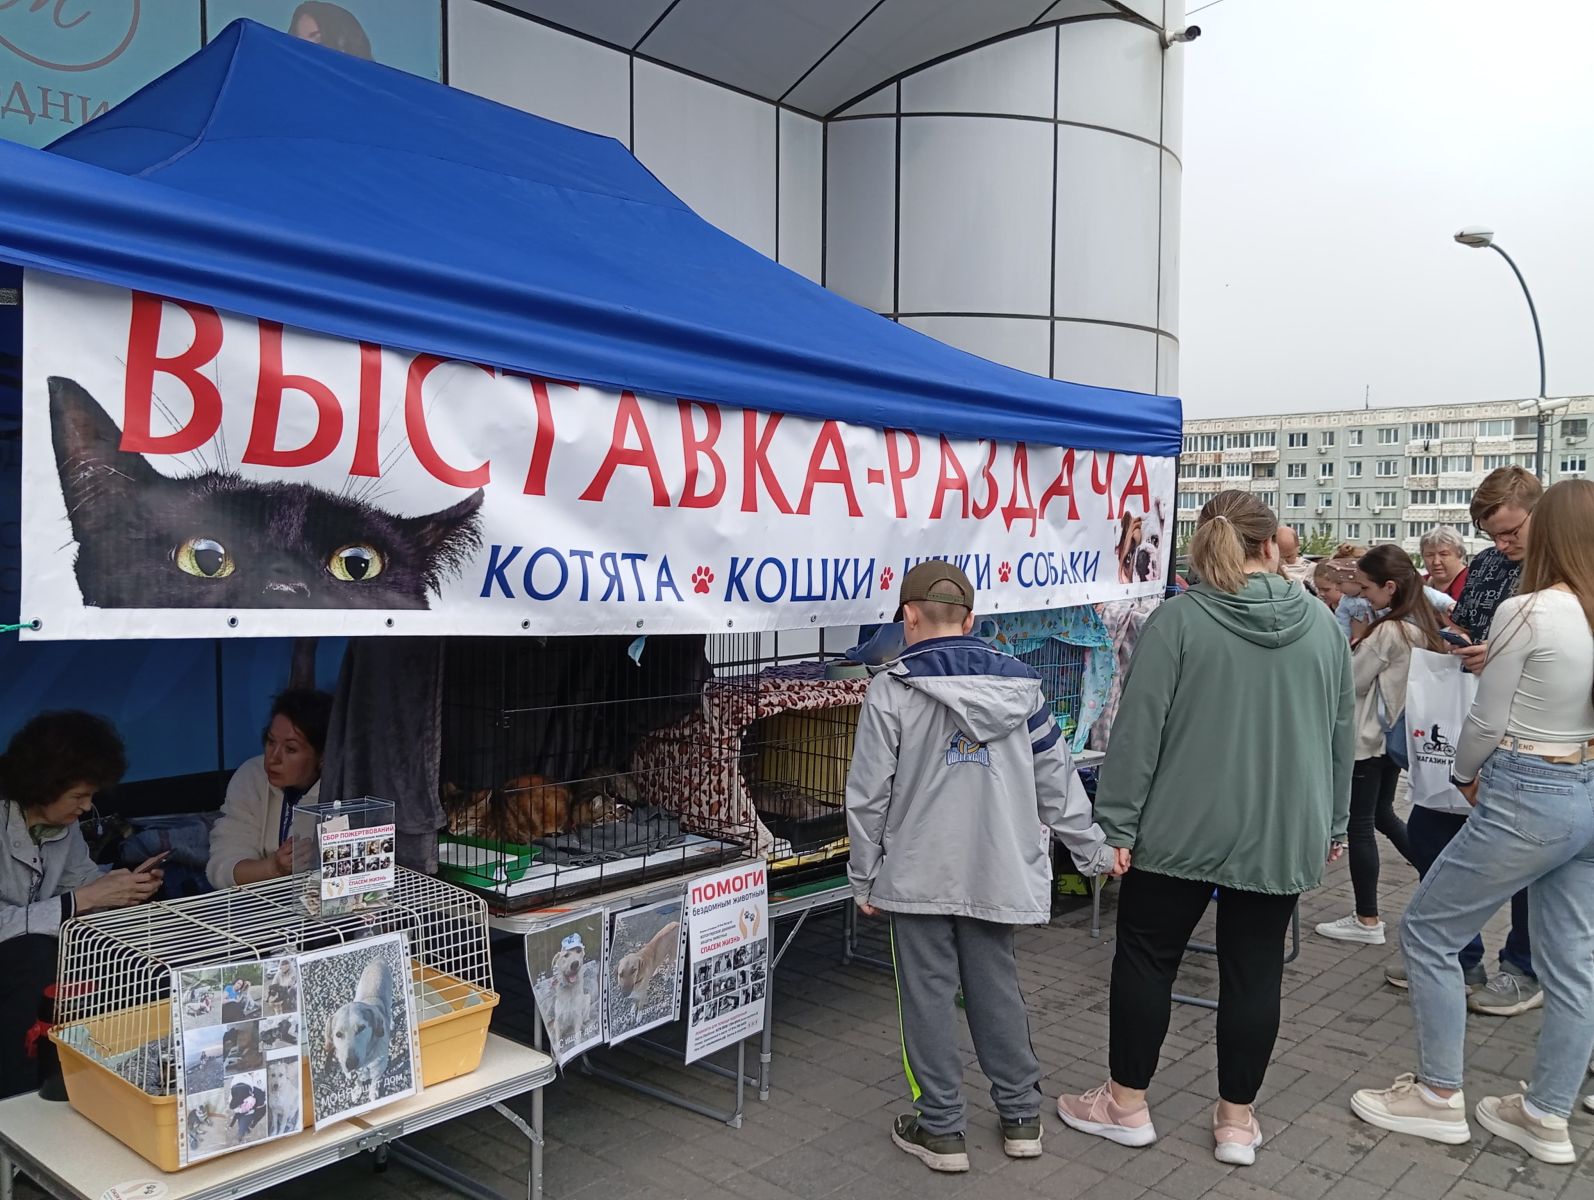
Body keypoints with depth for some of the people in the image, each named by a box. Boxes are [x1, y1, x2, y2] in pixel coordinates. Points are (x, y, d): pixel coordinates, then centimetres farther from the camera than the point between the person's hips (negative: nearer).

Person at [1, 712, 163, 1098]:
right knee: (37, 955, -32)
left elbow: (80, 877, 8)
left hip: (32, 949, 7)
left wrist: (122, 885, -13)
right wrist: (82, 900, -29)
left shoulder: (63, 821, -4)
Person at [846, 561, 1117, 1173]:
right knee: (998, 990, 16)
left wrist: (864, 879, 3)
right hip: (997, 874, 4)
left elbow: (868, 795, -7)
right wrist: (1094, 851, 18)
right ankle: (1021, 1118, 27)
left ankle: (941, 1129, 17)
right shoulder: (1019, 684, 2)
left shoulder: (892, 690, -9)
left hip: (918, 876, -3)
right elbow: (1057, 781, 7)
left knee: (927, 997, 8)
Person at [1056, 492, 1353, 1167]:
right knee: (1254, 971, 13)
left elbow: (1139, 730, -13)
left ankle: (1127, 1105, 22)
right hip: (1283, 835, 4)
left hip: (1184, 829, -3)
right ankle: (1237, 1120, 23)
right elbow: (1343, 734, 9)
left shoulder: (1178, 619, -11)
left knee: (1146, 957, 11)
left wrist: (1117, 824, -7)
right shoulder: (1321, 623, 2)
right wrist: (1334, 825, 19)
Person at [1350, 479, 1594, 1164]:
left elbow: (1488, 722, -11)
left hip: (1527, 799, -7)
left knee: (1427, 931, 8)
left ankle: (1439, 1100, 17)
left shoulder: (1526, 613, -18)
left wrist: (1465, 776, 8)